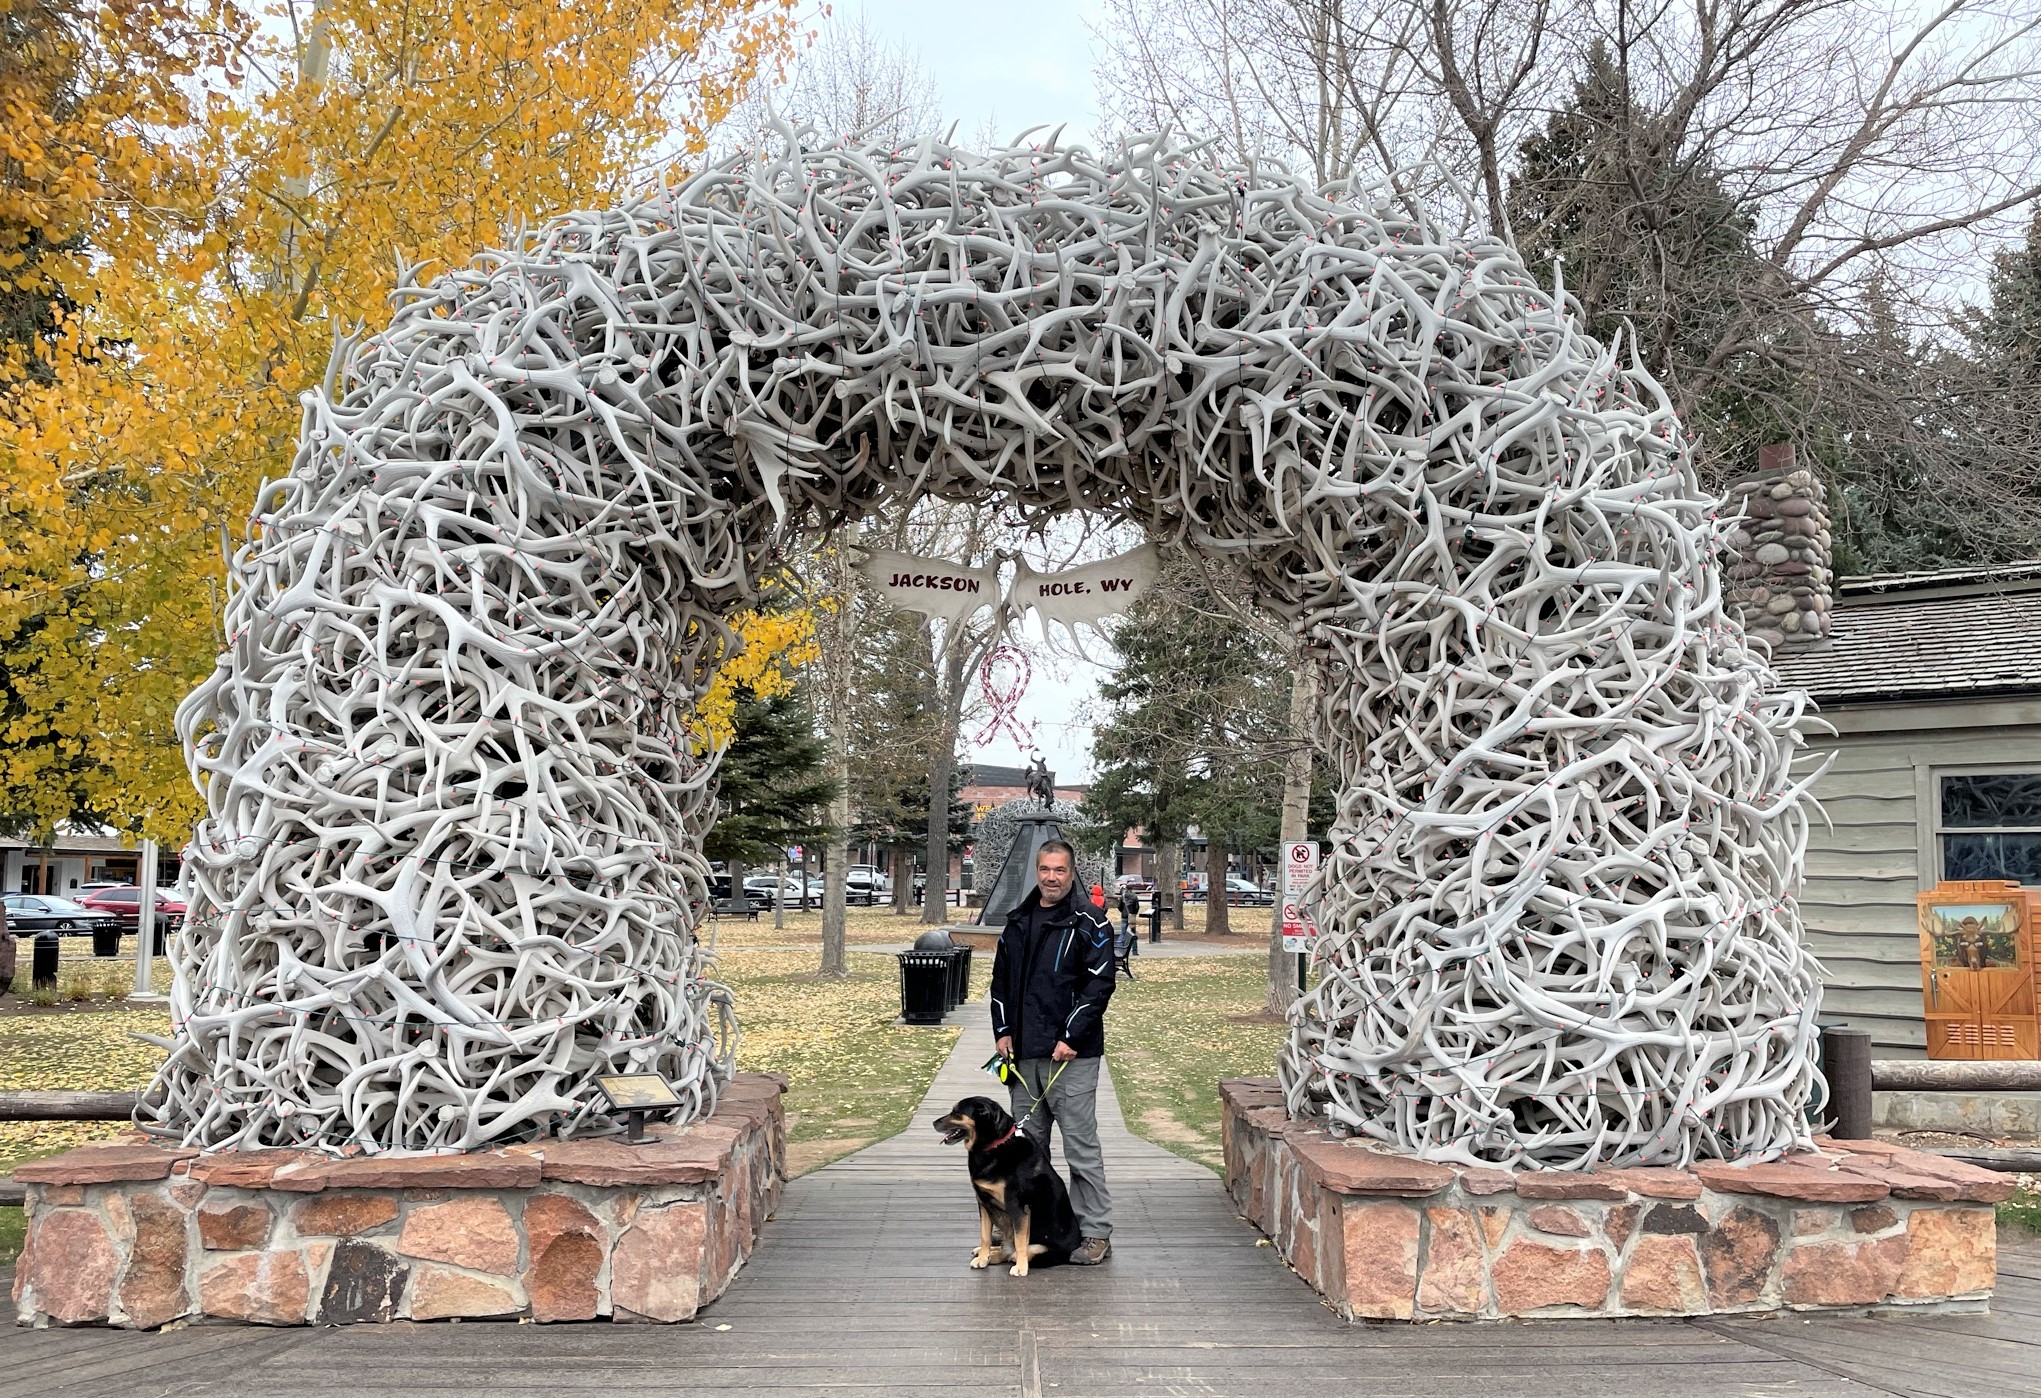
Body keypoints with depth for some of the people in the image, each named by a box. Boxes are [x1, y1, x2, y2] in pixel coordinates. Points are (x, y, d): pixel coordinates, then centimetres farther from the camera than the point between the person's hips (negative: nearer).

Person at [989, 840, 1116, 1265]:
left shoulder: (1089, 922, -6)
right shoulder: (1018, 921, 13)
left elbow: (1101, 982, -11)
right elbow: (1001, 978, 20)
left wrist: (1072, 1038, -15)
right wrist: (1003, 1030, 9)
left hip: (1071, 1054, -6)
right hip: (1024, 1053, 6)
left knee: (1081, 1144, -4)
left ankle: (1096, 1233, 3)